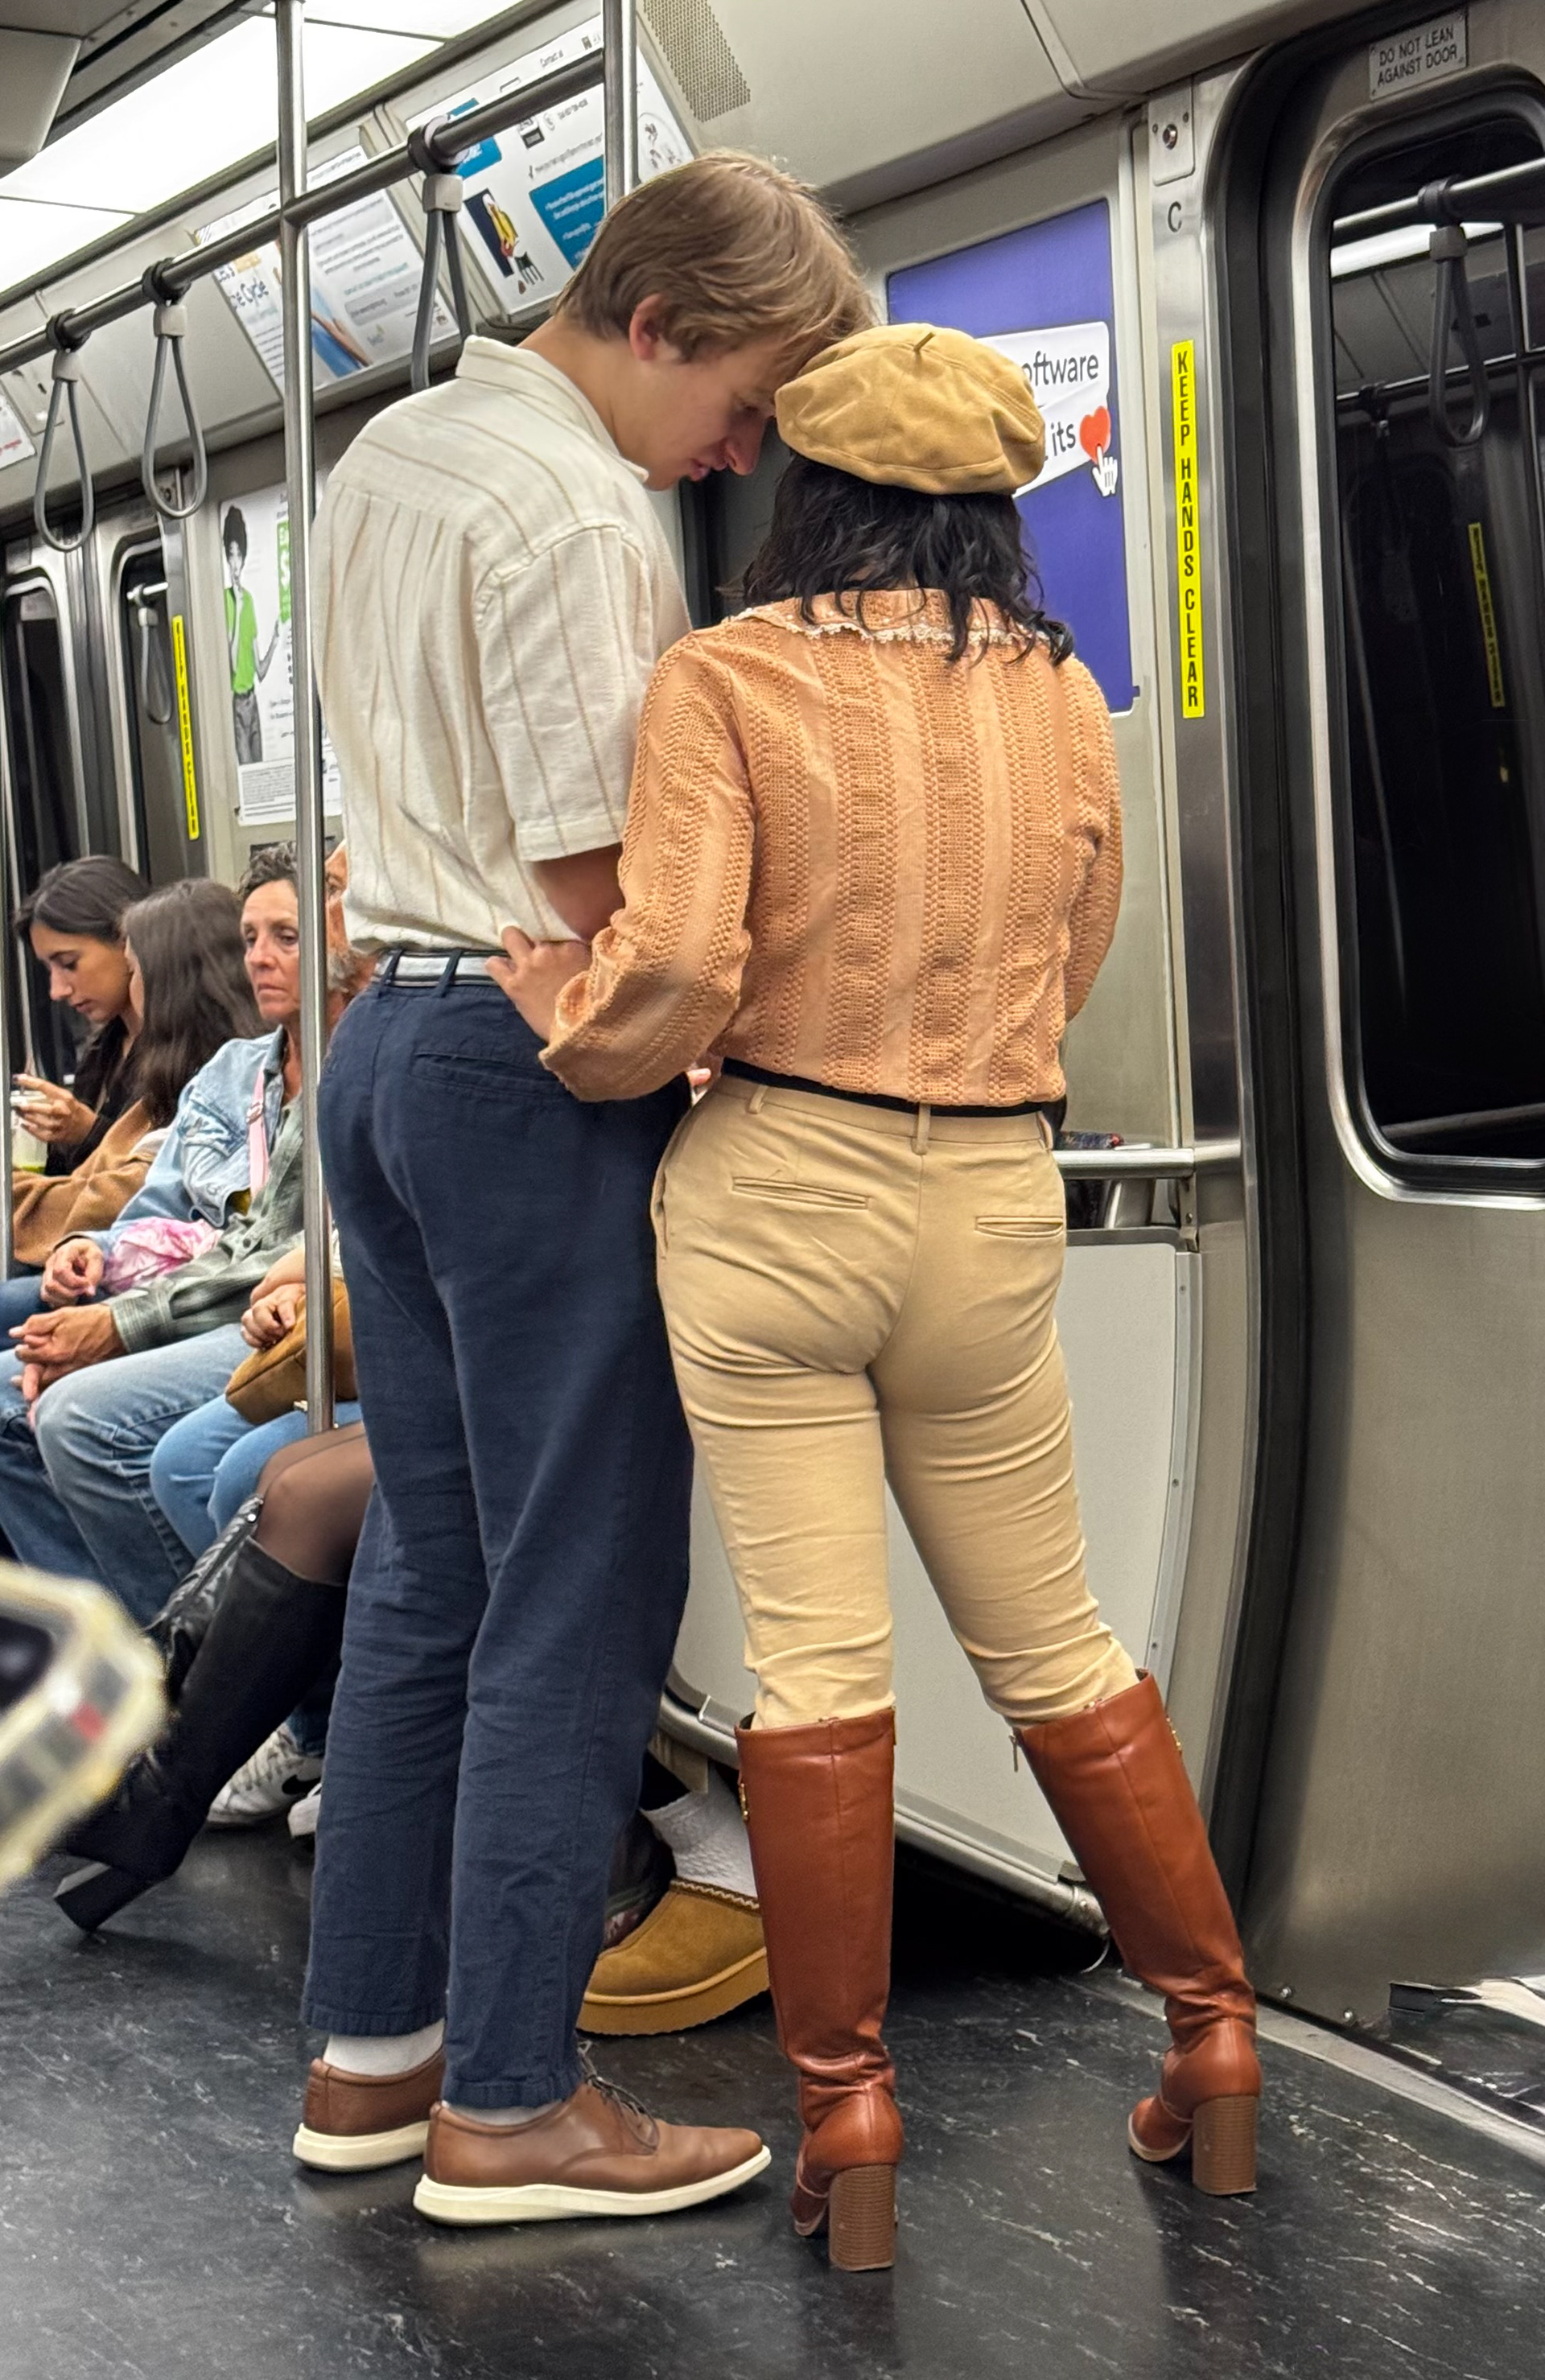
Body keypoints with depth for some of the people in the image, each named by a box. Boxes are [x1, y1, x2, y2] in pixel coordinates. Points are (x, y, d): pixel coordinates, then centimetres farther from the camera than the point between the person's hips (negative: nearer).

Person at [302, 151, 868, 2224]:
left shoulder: (385, 459, 16)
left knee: (427, 1567, 14)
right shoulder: (578, 510, -14)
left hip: (386, 1035, 10)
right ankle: (510, 2105, 6)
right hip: (540, 1069, -9)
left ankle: (369, 2045, 22)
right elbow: (595, 872, -19)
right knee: (576, 1601, -2)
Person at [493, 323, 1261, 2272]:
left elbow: (672, 980, -16)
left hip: (775, 1192, -3)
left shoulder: (725, 681, -7)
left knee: (815, 1657, 3)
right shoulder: (1063, 700, 5)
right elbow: (1063, 973, 11)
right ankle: (1213, 2037, 23)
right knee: (1049, 1642, 16)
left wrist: (548, 1028, 3)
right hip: (996, 1209, 4)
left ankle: (843, 2107, 10)